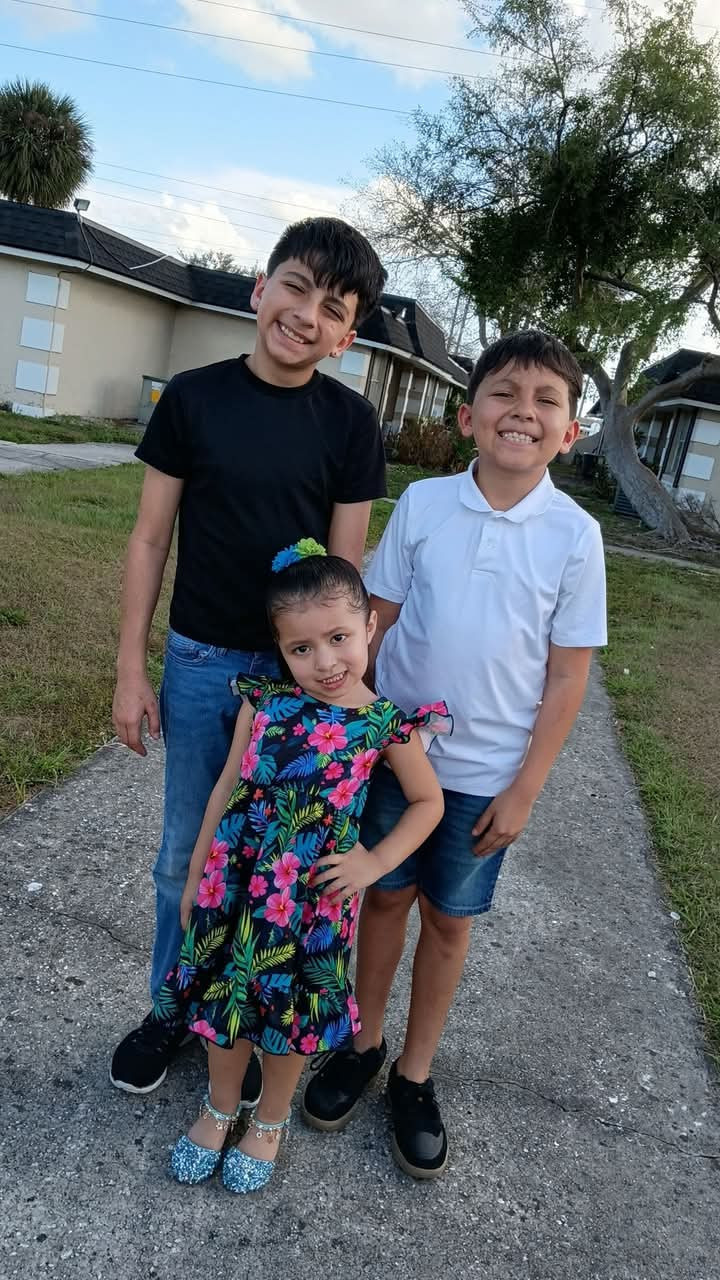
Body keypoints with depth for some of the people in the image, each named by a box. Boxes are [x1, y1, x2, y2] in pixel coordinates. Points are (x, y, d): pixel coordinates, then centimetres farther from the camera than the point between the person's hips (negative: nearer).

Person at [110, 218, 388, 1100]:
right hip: (199, 663, 1)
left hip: (299, 670, -1)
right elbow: (151, 539, 1)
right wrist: (131, 669, -1)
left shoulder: (350, 422, -5)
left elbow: (345, 565, -2)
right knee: (185, 854, 14)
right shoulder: (192, 398, -3)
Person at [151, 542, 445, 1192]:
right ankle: (219, 1108, 48)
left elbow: (428, 802, 3)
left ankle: (270, 1121, 46)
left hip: (313, 896, -1)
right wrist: (195, 878, 7)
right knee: (225, 994, 18)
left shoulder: (386, 725, -11)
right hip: (234, 882, 2)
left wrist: (376, 861, -8)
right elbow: (227, 788, 1)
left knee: (294, 1011, 17)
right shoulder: (264, 702, -9)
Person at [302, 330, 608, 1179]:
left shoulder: (575, 535, -10)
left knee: (449, 919, 14)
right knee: (385, 896, 16)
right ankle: (362, 1045, 39)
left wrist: (524, 789, -6)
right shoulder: (422, 504, -7)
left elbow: (567, 675, -6)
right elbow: (379, 618, 0)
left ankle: (414, 1075, 35)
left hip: (487, 773, -1)